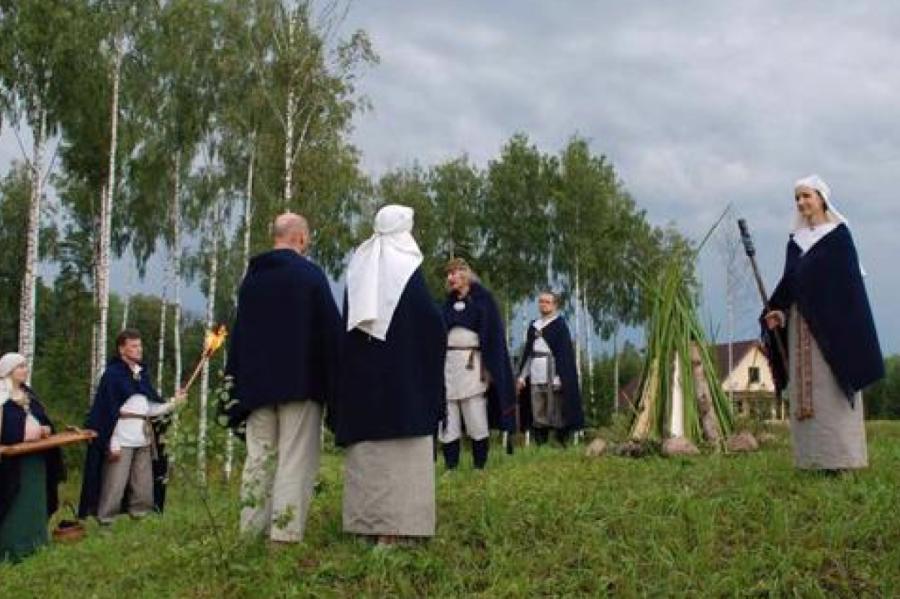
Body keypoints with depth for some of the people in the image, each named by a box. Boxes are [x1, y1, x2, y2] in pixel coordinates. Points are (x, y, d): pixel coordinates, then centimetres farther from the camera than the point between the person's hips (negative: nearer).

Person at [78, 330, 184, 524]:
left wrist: (173, 403, 0)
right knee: (114, 487, -5)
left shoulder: (143, 373, 15)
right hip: (122, 439, -7)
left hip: (144, 439, 7)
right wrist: (112, 444, -16)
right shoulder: (112, 373, -6)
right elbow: (108, 411, -11)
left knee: (144, 489, 9)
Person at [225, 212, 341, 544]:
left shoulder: (252, 276, 11)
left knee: (259, 459, 8)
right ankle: (285, 534, -9)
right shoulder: (310, 274, -4)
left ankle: (252, 532, 7)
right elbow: (331, 329, -6)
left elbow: (239, 331, 15)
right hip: (300, 381, -5)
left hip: (255, 383, 5)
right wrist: (334, 381, 0)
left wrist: (238, 384, 19)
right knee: (296, 460, -4)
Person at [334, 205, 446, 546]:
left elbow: (347, 319, 11)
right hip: (403, 370, -5)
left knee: (366, 448, 10)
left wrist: (350, 371, 17)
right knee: (400, 450, -3)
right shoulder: (406, 267, -6)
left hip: (361, 370, 5)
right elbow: (431, 321, -10)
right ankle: (392, 525, -7)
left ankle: (365, 521, 11)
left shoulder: (359, 267, 8)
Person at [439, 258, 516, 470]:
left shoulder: (483, 298, 4)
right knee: (447, 420, 0)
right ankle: (450, 468, 3)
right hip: (447, 364, 5)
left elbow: (493, 332, -3)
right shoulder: (448, 302, 18)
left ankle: (480, 468, 0)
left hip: (472, 364, -5)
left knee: (476, 420, -6)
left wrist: (489, 367, -12)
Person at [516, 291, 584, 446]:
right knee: (538, 416, 5)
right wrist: (522, 376, 12)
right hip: (535, 379, 5)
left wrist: (559, 377, -15)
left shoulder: (560, 325, 0)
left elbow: (564, 352, -7)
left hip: (553, 379, -5)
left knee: (557, 415, -5)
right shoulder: (533, 326, 16)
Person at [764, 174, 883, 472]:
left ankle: (840, 456, -4)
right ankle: (814, 457, 2)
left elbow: (849, 279, -5)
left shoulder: (839, 234, 1)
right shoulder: (795, 240, 16)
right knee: (805, 388, 0)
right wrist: (779, 311, -6)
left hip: (830, 321, -5)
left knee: (832, 385, -7)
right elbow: (789, 279, 10)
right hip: (800, 323, 5)